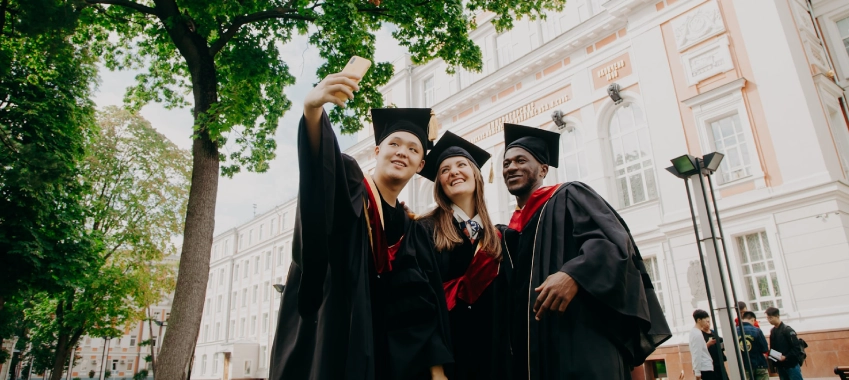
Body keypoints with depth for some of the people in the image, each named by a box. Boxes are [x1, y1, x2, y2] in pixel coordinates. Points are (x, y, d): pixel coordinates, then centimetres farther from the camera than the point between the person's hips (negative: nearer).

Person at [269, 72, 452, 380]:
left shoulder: (412, 231, 15)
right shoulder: (348, 188, 0)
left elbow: (424, 306, 11)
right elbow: (323, 163, -24)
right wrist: (313, 109, -44)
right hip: (328, 353, -5)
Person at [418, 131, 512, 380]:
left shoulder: (496, 238, 11)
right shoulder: (427, 229, -3)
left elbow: (505, 301, 9)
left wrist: (510, 350, 4)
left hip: (491, 352, 4)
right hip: (444, 348, -4)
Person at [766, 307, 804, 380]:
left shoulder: (787, 330, -9)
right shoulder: (772, 331, 10)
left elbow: (796, 348, -13)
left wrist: (785, 357, -21)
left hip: (792, 365, -6)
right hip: (780, 366, 6)